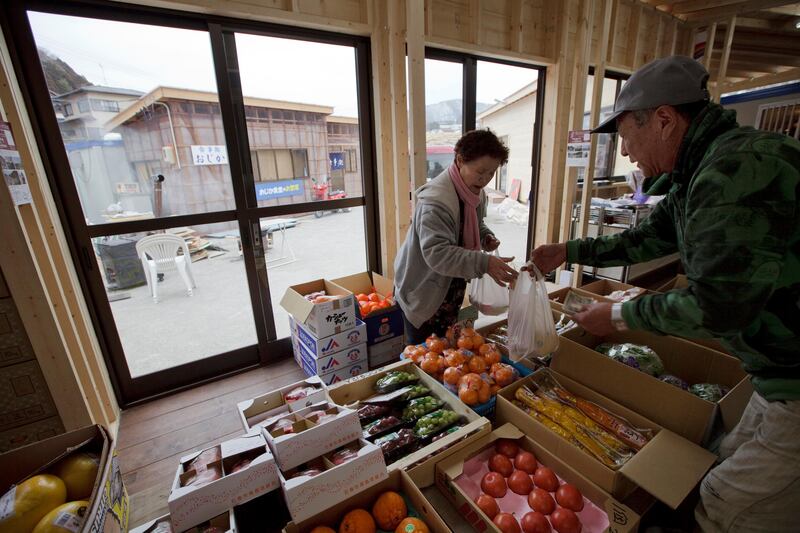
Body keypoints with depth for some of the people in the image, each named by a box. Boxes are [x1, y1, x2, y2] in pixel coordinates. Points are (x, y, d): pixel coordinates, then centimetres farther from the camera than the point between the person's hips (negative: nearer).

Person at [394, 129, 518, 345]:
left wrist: (486, 237, -3)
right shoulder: (435, 199, -29)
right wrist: (484, 263, -43)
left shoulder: (476, 192, 1)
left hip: (452, 289, 8)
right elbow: (436, 253, -37)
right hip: (423, 291, -8)